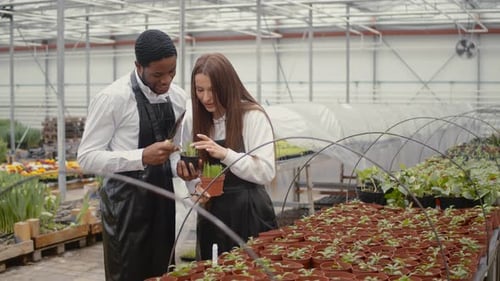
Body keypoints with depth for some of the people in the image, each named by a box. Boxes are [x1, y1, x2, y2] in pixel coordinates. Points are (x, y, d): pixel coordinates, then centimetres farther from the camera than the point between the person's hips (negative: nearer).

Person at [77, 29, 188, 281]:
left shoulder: (178, 97, 4)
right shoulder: (112, 98, -15)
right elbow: (87, 157, -15)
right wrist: (141, 157, -26)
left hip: (163, 196, 6)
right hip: (126, 200, -6)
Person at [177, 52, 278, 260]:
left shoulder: (253, 116, -10)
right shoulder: (192, 121, 6)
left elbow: (266, 172, -15)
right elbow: (189, 170, 12)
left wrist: (225, 154, -24)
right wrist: (196, 186, -9)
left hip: (249, 213, -4)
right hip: (211, 215, 4)